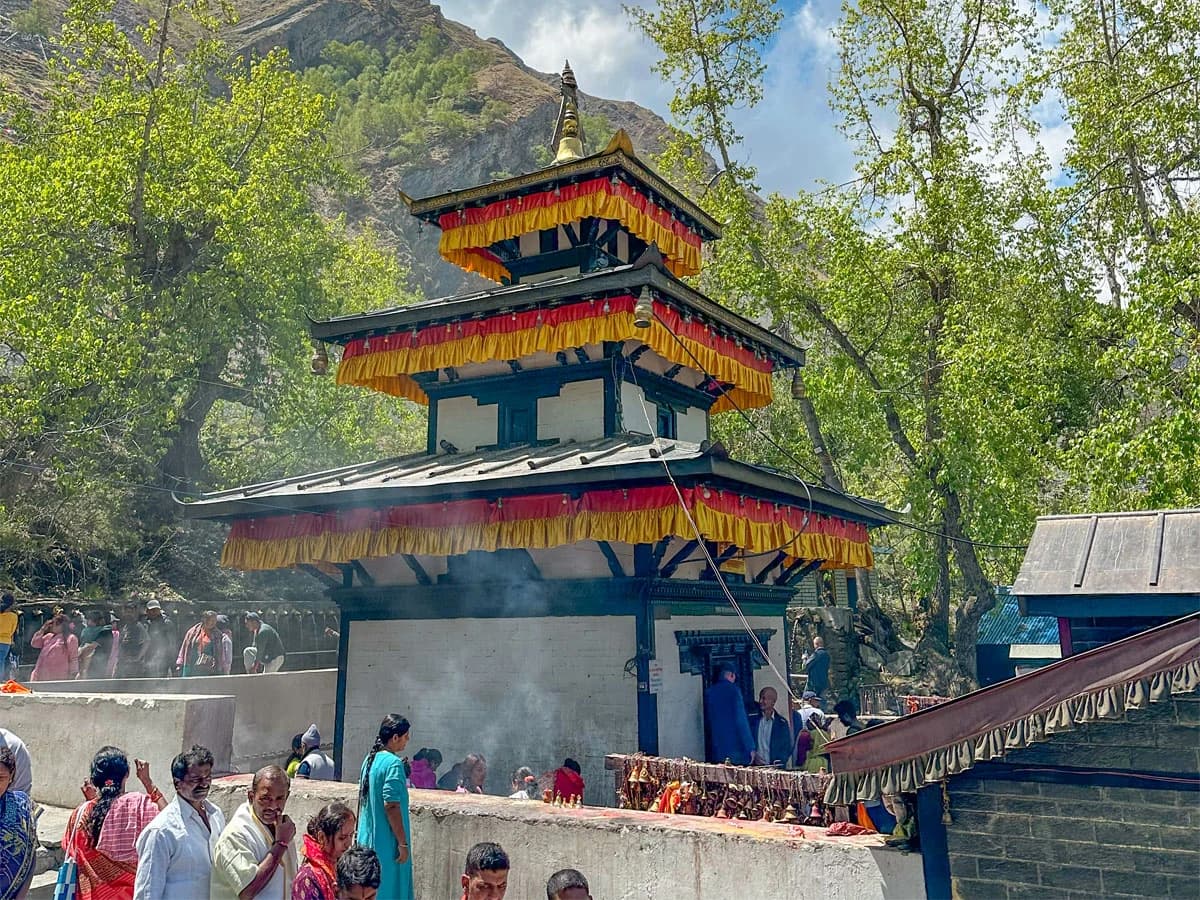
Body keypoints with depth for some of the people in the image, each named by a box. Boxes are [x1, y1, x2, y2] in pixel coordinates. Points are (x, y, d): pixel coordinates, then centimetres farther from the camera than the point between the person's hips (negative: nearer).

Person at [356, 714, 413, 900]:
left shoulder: (370, 759, 8)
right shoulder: (393, 763, -18)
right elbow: (391, 806, -22)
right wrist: (403, 844, -17)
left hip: (367, 841, 9)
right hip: (387, 843, -9)